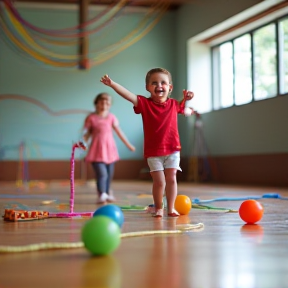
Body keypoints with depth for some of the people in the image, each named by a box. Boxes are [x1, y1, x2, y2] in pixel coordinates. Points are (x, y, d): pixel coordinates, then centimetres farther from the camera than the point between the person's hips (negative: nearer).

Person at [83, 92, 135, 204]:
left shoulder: (111, 117, 4)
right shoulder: (91, 118, -2)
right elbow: (86, 134, -2)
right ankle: (101, 195, -15)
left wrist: (128, 144, 8)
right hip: (97, 150, -4)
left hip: (109, 149, 4)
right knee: (102, 174, -16)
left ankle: (107, 194, 25)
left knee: (109, 174, 11)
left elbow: (119, 132, 7)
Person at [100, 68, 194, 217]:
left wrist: (186, 99, 2)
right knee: (159, 182, -2)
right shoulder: (144, 103, -5)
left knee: (171, 179, 2)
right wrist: (112, 84, -31)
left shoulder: (174, 104, 4)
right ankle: (158, 208, 19)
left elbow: (187, 112, 22)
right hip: (153, 151, -2)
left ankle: (171, 208, 16)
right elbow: (128, 95, -18)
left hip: (172, 150, 2)